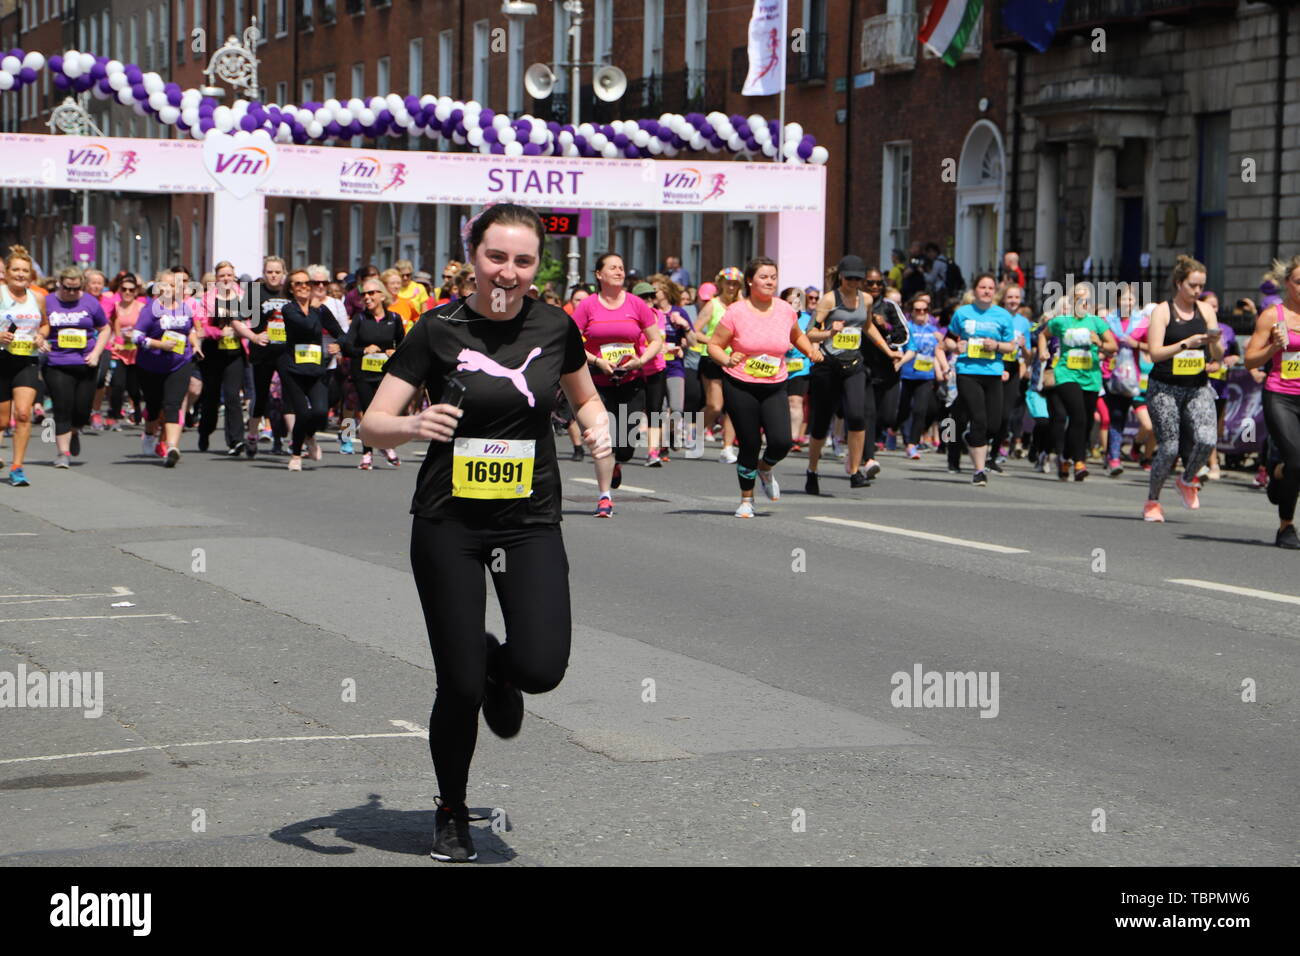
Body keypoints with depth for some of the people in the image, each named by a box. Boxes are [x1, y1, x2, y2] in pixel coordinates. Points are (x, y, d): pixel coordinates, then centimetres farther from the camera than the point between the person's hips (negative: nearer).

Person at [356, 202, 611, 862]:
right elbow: (371, 427, -7)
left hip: (531, 521, 2)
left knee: (542, 668, -16)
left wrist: (596, 427, -2)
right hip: (449, 522, -2)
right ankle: (451, 815, 24)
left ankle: (498, 665, 24)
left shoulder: (555, 327, 1)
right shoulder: (438, 330, -7)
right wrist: (416, 424, -28)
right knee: (459, 687, -3)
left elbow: (584, 396, 20)